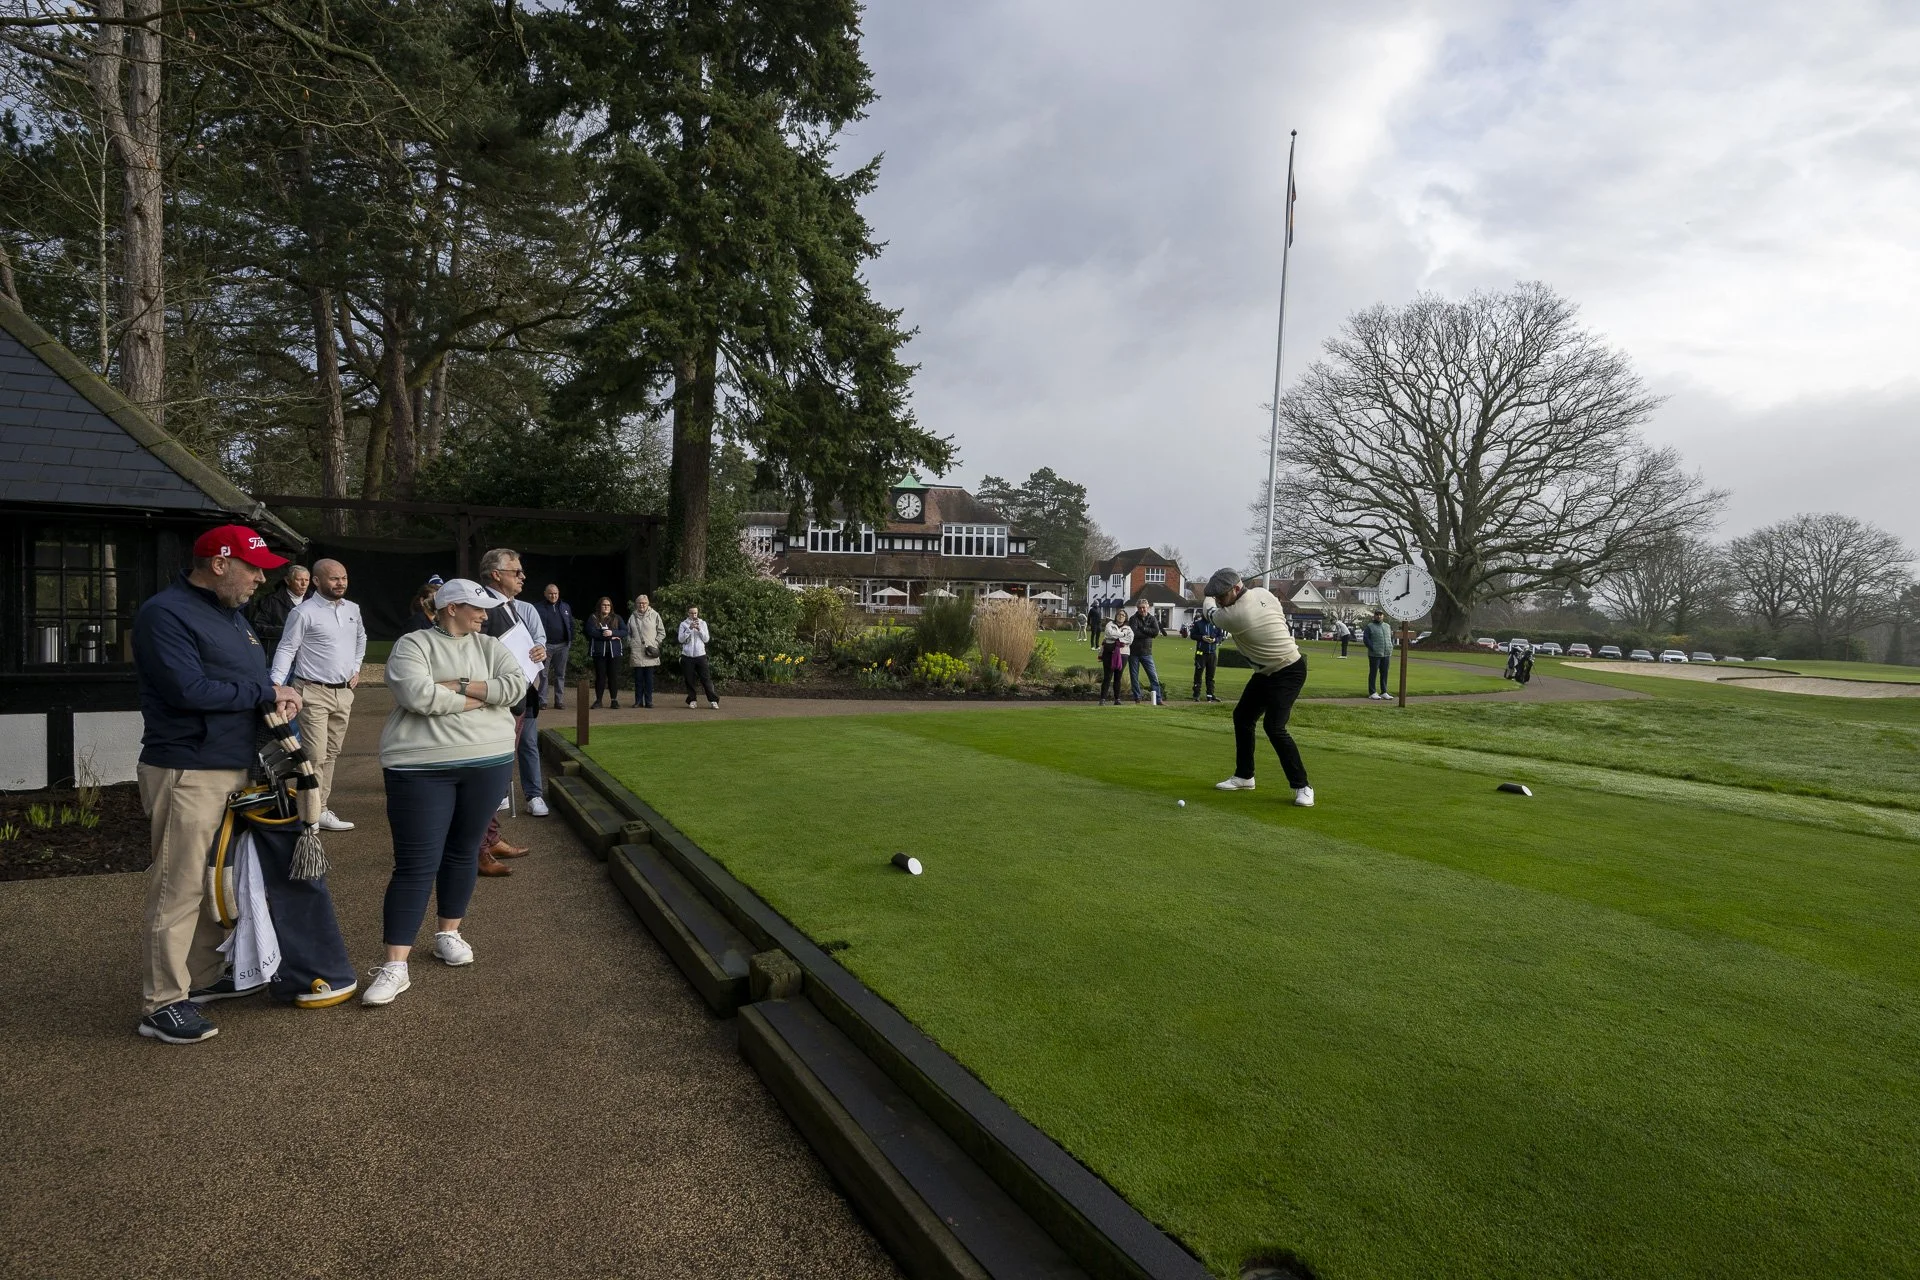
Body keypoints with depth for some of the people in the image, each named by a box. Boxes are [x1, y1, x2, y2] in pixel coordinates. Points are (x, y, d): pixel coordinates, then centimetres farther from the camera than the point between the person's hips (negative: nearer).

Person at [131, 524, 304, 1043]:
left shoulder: (231, 613, 16)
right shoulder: (165, 613, -14)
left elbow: (254, 676, 22)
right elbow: (189, 690, -24)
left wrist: (278, 697, -1)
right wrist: (266, 693, -13)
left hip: (236, 767, 10)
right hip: (188, 772, -9)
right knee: (179, 889, -5)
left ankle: (207, 975, 29)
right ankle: (161, 1004, 4)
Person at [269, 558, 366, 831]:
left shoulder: (353, 609, 9)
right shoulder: (304, 613, -11)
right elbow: (286, 649, -11)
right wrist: (276, 684, -21)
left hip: (344, 692, 7)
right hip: (314, 693, -7)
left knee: (331, 754, 13)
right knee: (315, 756, -8)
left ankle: (321, 807, 23)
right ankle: (312, 816, -2)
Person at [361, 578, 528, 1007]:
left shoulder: (489, 646, 10)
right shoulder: (413, 644, -3)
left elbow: (517, 686, -6)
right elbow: (418, 696, -19)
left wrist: (459, 686, -12)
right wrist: (480, 698, -10)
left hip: (488, 764, 4)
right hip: (422, 768, -4)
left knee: (463, 851, 15)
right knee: (416, 864, -4)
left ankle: (449, 933, 33)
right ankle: (395, 966, 0)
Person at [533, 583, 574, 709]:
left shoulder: (566, 607, 13)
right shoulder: (539, 608, 0)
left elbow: (571, 625, 15)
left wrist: (571, 641, 7)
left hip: (563, 645, 3)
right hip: (546, 645, -3)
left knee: (560, 674, 6)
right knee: (543, 674, -2)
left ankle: (559, 701, 9)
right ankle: (542, 701, 1)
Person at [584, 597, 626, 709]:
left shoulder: (617, 618, 12)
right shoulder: (593, 618, 6)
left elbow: (625, 631, 1)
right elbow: (591, 632, -10)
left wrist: (612, 633, -17)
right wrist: (610, 637, -13)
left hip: (614, 651, 1)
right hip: (599, 651, -1)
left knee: (614, 676, -1)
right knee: (600, 675, 0)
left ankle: (614, 700, 4)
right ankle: (598, 700, 8)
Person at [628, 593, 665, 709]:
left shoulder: (654, 615, 4)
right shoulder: (633, 617, 12)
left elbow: (662, 633, 7)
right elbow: (628, 634, 20)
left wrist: (655, 644, -2)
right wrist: (629, 646, 9)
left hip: (650, 652, -2)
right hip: (636, 652, 2)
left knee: (649, 678, 0)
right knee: (638, 678, 3)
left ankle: (648, 701, 5)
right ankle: (638, 701, 8)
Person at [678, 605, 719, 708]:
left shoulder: (702, 623, 7)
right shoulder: (683, 624, 3)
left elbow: (706, 639, 4)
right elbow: (681, 639, -6)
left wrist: (699, 629, -11)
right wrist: (690, 628, -15)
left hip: (700, 655, 0)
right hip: (687, 656, 0)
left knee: (706, 678, -1)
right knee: (689, 680, 3)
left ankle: (713, 700, 1)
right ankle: (692, 701, 14)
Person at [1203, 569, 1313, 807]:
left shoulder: (1234, 616, -27)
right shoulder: (1262, 593, -5)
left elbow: (1210, 613, -4)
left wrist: (1209, 599, 18)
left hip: (1289, 672, -10)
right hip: (1267, 671, 10)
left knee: (1274, 727, -19)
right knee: (1242, 716, 11)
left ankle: (1302, 786, -8)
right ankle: (1244, 776, 23)